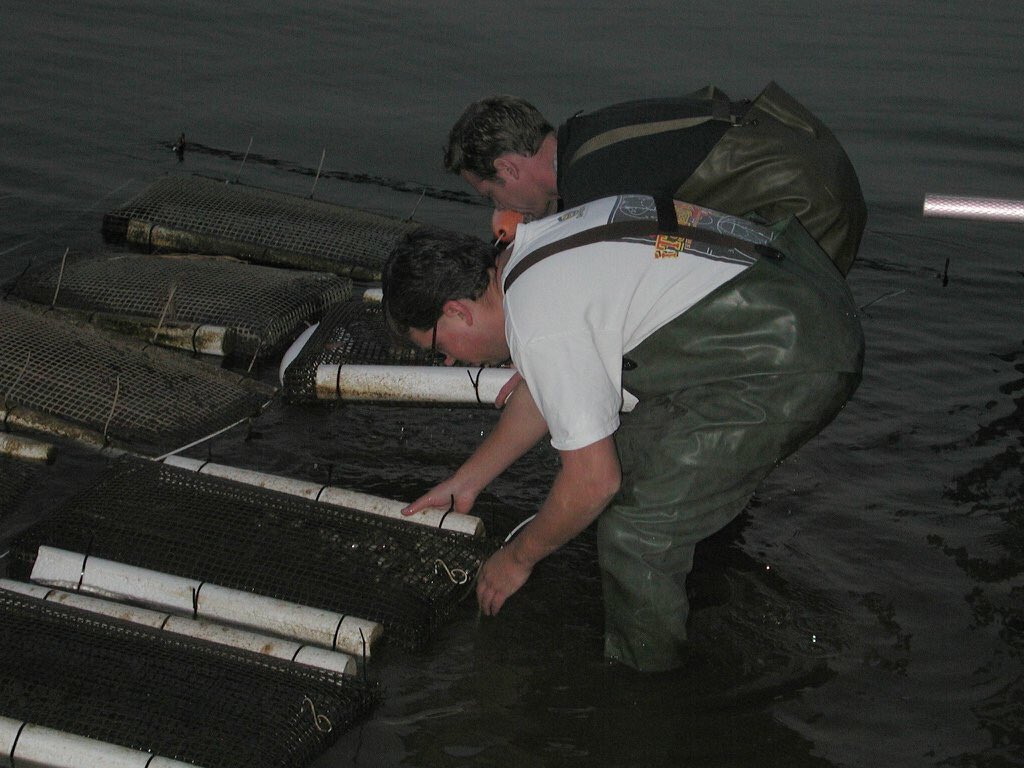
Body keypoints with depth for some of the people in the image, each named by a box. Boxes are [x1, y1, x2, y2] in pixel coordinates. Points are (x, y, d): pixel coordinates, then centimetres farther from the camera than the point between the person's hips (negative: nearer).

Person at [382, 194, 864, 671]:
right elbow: (544, 392, 28)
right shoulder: (537, 243, 13)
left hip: (800, 363, -11)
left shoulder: (539, 325, -17)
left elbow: (593, 479, -12)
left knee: (635, 529, -7)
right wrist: (463, 483, 35)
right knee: (633, 451, 19)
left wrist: (518, 558, 6)